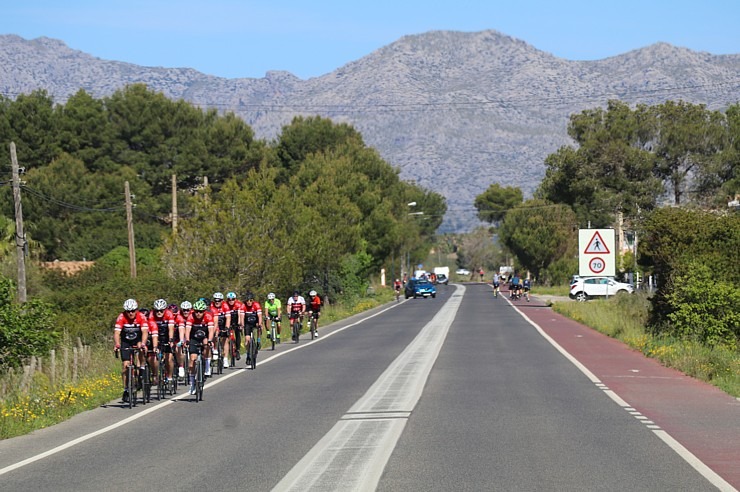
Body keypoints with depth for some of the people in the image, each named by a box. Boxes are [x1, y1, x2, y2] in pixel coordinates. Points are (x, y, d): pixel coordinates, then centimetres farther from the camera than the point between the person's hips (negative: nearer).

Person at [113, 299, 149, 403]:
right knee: (126, 365, -9)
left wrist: (143, 344, -50)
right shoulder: (121, 317, -24)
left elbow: (145, 332, -33)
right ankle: (126, 390, -1)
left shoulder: (141, 317, -24)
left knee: (140, 347, -34)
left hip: (138, 340, 0)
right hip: (125, 342, 0)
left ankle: (142, 369, -15)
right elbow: (116, 333, -31)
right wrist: (117, 345, -48)